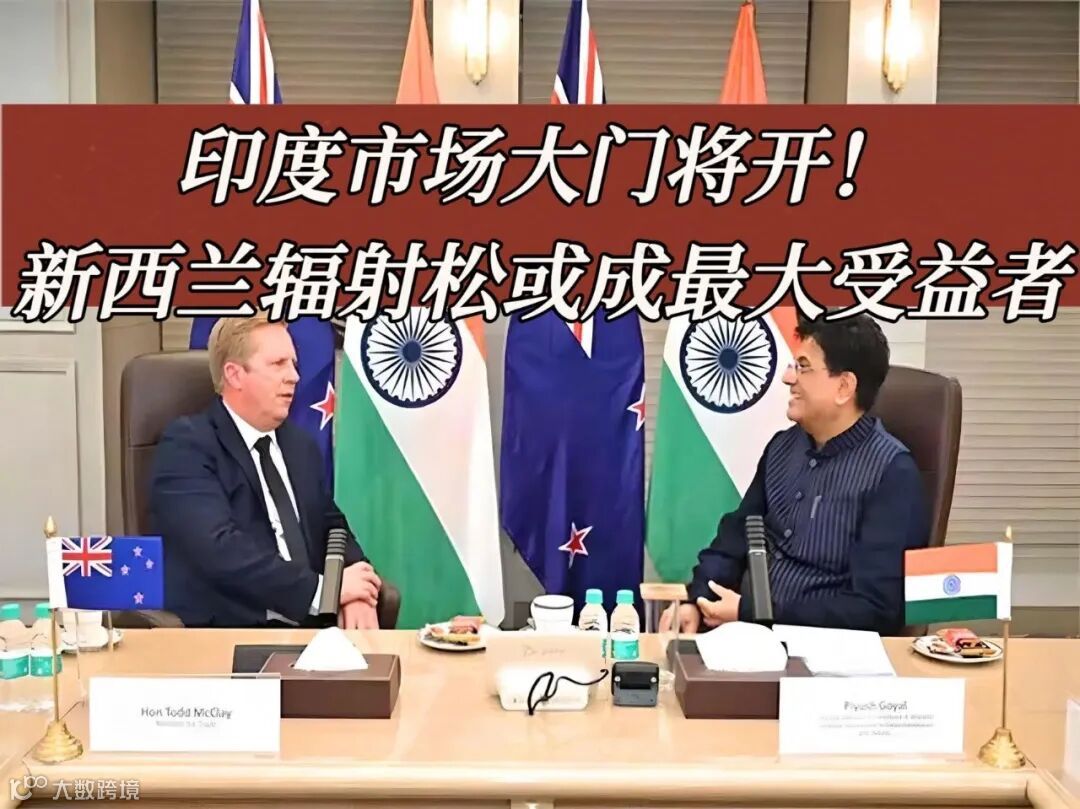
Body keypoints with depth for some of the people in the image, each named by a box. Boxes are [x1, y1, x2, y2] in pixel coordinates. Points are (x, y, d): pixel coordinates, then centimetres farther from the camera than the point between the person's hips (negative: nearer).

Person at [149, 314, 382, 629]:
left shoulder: (301, 445, 16)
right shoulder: (186, 445, -7)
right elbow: (219, 549, -19)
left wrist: (353, 593, -5)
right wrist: (325, 590, -19)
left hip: (308, 627, 6)